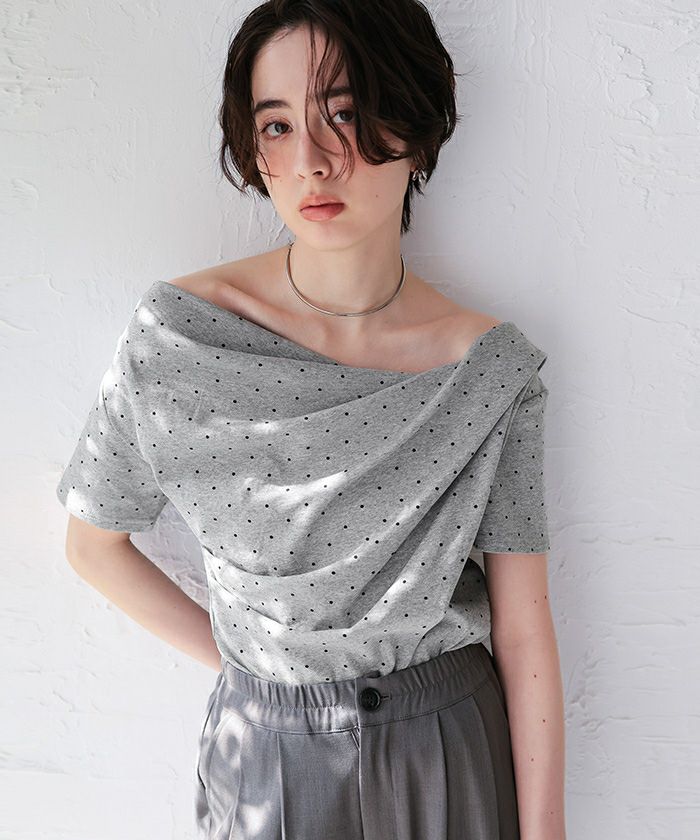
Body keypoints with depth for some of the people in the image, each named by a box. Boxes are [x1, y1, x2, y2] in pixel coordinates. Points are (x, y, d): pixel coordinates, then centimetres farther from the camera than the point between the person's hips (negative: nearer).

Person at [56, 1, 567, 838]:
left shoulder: (492, 367, -14)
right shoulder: (176, 333, -15)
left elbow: (523, 632, -9)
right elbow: (94, 543, -2)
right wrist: (239, 658, 0)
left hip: (450, 752, 1)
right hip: (270, 755, 0)